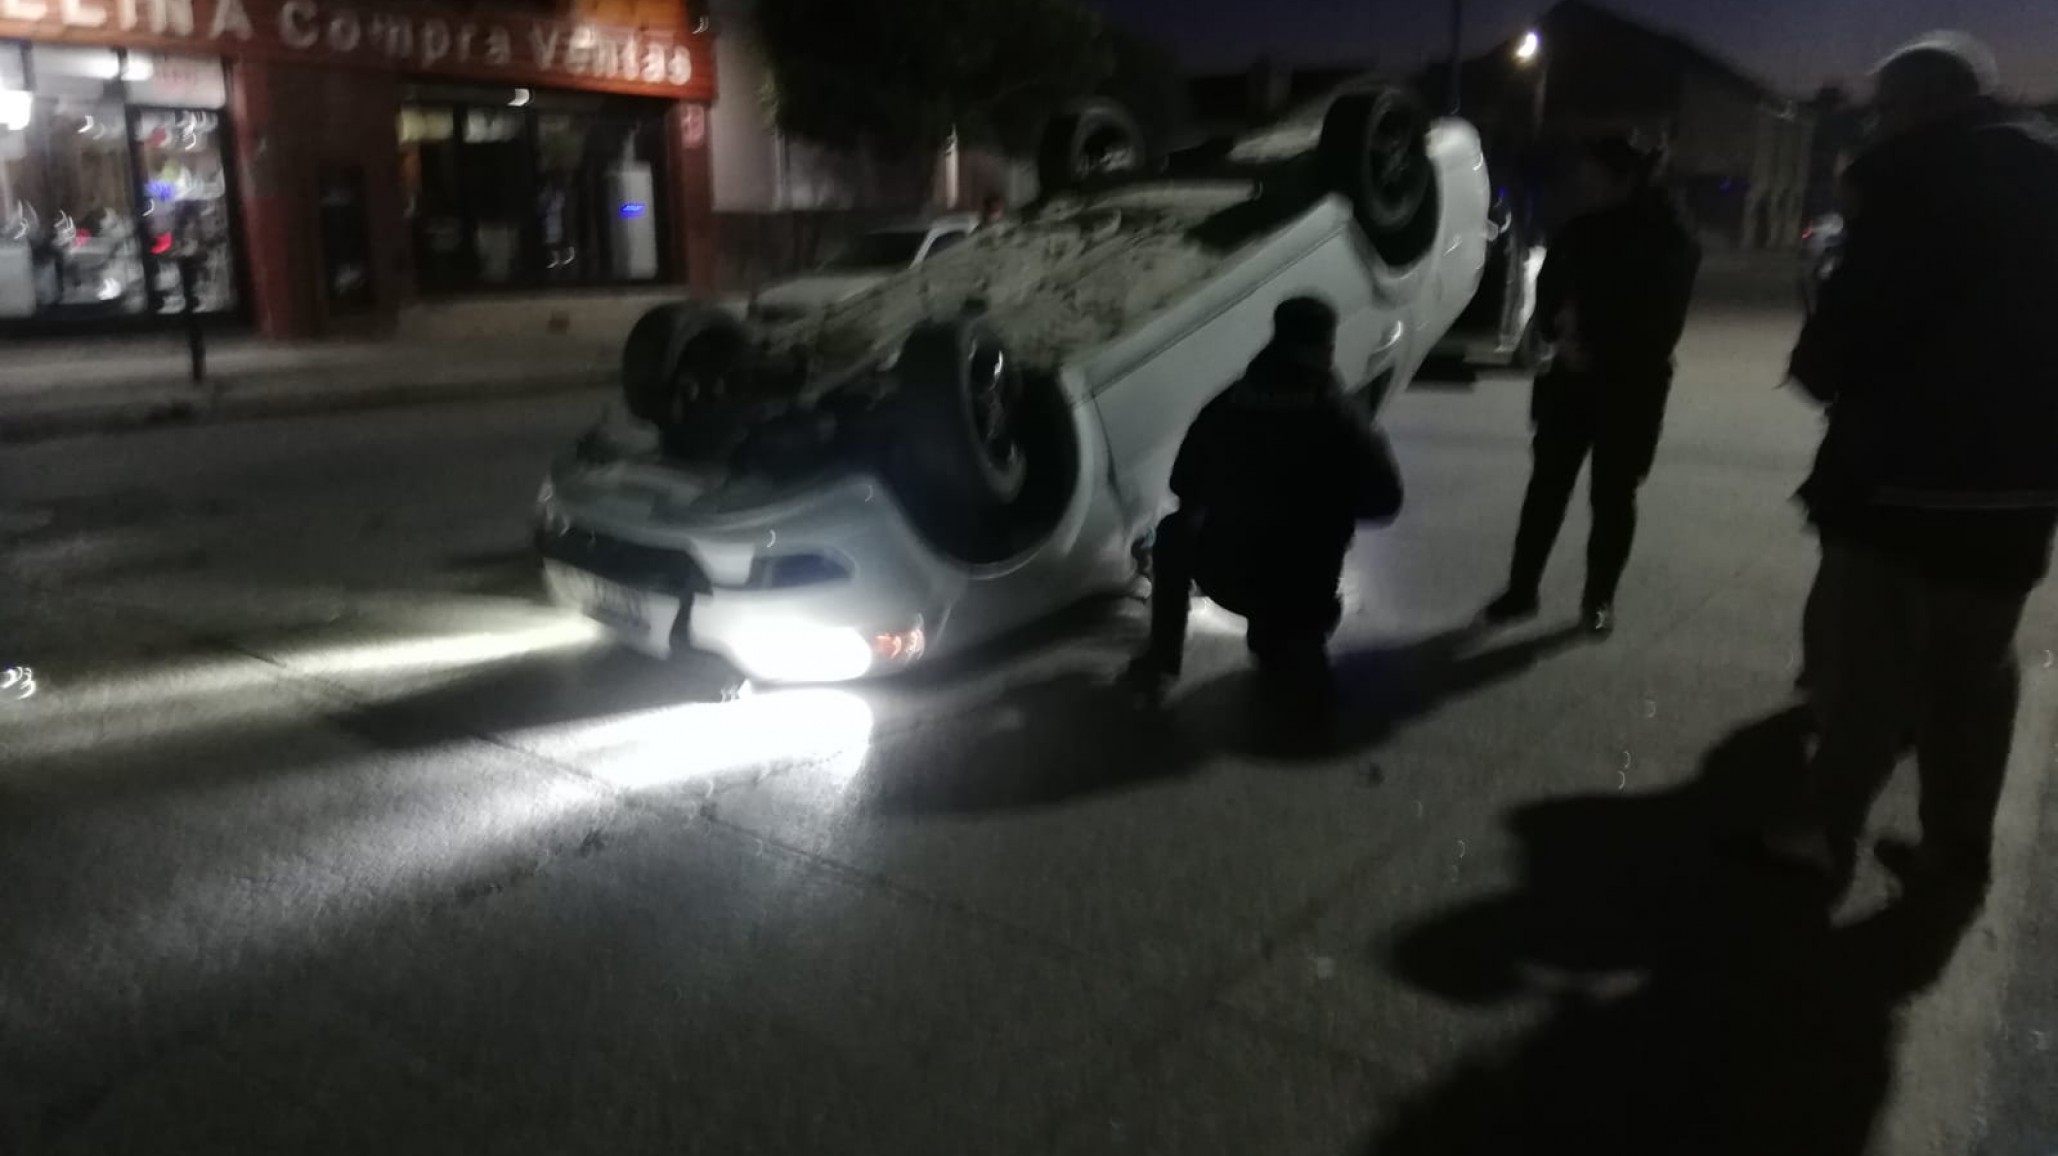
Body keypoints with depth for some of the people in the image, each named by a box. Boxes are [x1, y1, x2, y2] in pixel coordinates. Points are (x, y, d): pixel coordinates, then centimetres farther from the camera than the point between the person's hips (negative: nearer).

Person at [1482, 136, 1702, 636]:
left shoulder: (1669, 242, -8)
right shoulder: (1580, 230, 3)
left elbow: (1660, 327, -9)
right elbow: (1547, 290, 9)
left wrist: (1597, 351, -16)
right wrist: (1560, 327, -12)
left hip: (1631, 388, -3)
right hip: (1571, 378, 3)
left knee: (1612, 496, 5)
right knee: (1548, 483, 4)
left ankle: (1599, 599, 18)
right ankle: (1521, 589, 12)